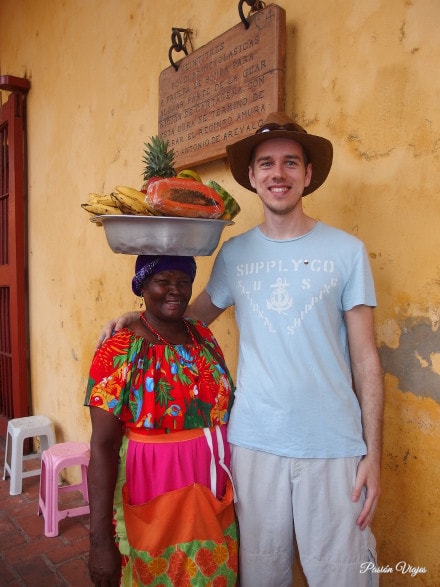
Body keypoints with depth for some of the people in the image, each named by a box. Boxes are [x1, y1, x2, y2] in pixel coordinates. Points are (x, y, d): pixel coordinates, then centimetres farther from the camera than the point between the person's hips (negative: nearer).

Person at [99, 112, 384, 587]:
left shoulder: (346, 250, -2)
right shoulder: (233, 253, 3)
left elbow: (365, 360, -1)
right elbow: (196, 313, 17)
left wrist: (373, 453, -3)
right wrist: (137, 316, 1)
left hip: (333, 446, -1)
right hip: (253, 442, 2)